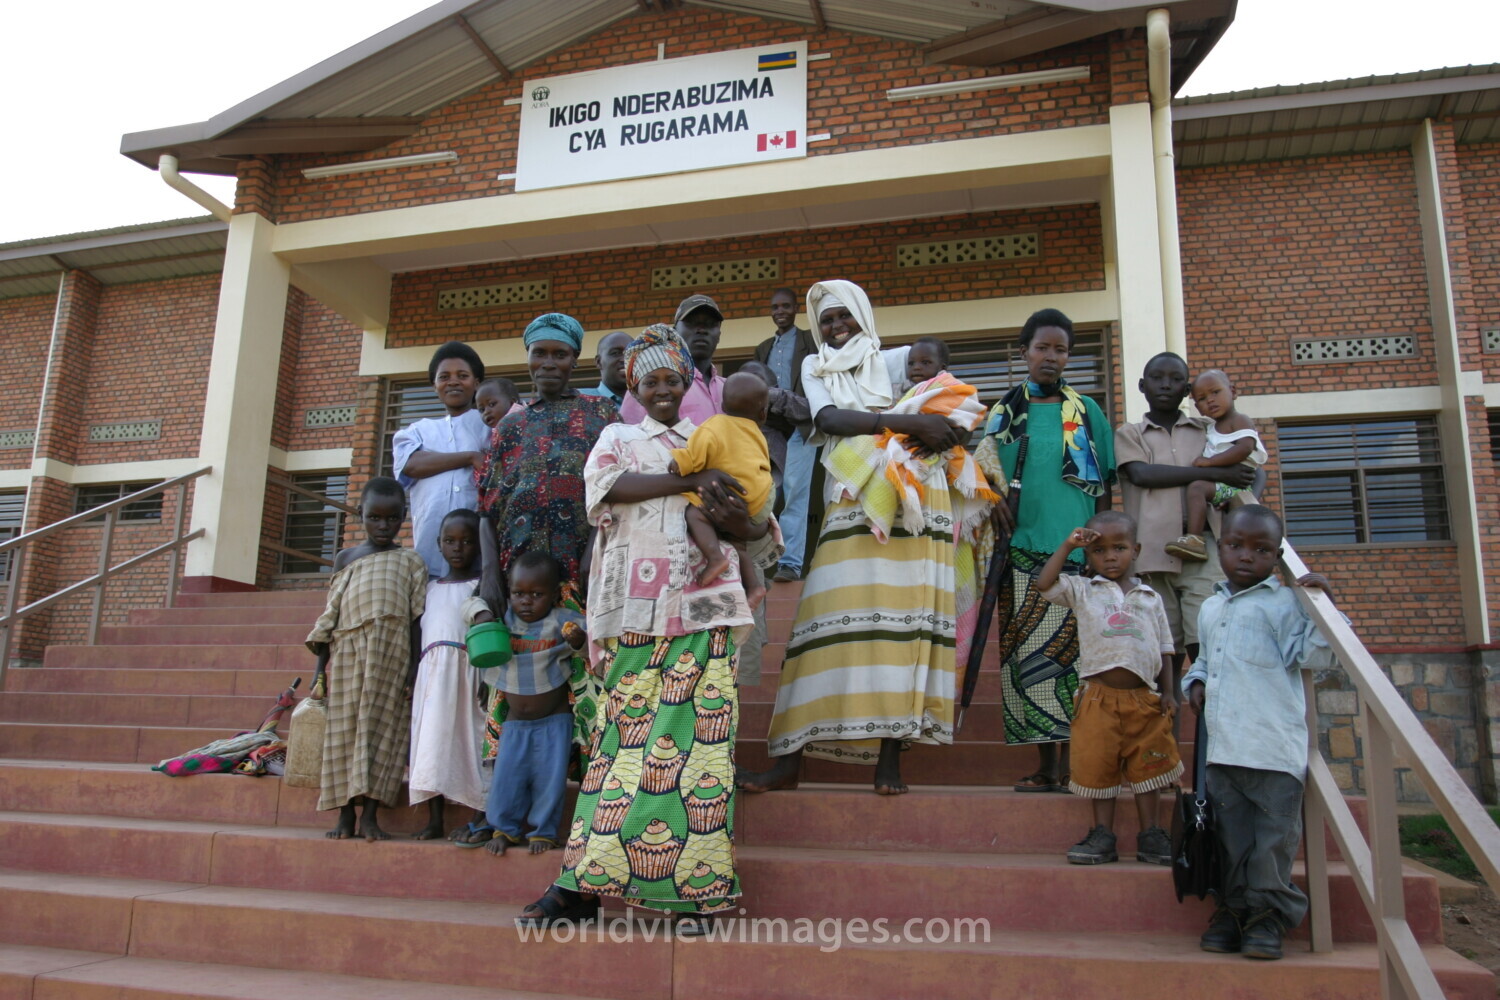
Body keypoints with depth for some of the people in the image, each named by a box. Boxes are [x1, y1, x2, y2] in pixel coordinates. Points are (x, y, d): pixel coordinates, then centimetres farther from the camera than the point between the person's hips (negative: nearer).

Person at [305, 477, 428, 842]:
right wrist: (320, 664, 9)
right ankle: (345, 815, 8)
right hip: (348, 655, 2)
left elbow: (416, 618, 2)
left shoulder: (410, 562, 6)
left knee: (381, 730, -3)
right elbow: (331, 614, 13)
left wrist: (413, 666, -4)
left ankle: (370, 815, 2)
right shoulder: (345, 559, 13)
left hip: (390, 657, -2)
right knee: (344, 731, 2)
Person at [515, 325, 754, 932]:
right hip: (635, 611, -1)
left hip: (702, 609, 1)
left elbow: (745, 530, 16)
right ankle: (584, 883, 0)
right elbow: (607, 483, -6)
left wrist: (725, 510, -7)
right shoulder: (618, 438, 19)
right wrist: (692, 483, -11)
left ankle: (693, 887, -3)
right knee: (623, 738, -5)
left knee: (698, 739, -7)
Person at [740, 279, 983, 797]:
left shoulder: (897, 361, 15)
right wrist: (907, 423, -16)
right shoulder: (816, 368, 15)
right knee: (833, 620, -6)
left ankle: (890, 757, -4)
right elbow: (828, 419, -4)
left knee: (905, 618, -7)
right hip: (851, 503, 0)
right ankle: (789, 758, -4)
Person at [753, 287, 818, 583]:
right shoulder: (763, 348, 23)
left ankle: (791, 562, -12)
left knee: (794, 491, -12)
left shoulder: (811, 340, 8)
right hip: (770, 425, 5)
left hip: (800, 425, -5)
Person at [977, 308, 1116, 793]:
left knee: (1068, 648, -5)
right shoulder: (1004, 412, 13)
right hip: (1022, 549, 1)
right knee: (1027, 652, -1)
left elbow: (1103, 484, 9)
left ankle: (1068, 762, 0)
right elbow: (984, 470, 14)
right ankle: (1044, 762, 6)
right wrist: (996, 501, -5)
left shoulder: (1086, 411, 10)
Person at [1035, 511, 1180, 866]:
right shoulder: (1082, 591, 8)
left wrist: (1168, 692, 7)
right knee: (1098, 765, 2)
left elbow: (1165, 648, 15)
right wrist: (1067, 546, -6)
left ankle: (1150, 835, 19)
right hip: (1099, 695, -2)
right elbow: (1044, 583, -8)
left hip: (1144, 697, 2)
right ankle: (1102, 835, 13)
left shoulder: (1150, 597, 14)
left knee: (1147, 766, 7)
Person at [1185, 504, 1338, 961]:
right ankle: (1234, 911, 21)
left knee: (1273, 837, 1)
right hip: (1222, 747, 5)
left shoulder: (1285, 603, 0)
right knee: (1230, 836, 11)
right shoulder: (1210, 608, 18)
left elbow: (1312, 656, -10)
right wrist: (1196, 682, 11)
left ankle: (1267, 919, 13)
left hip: (1273, 748, -5)